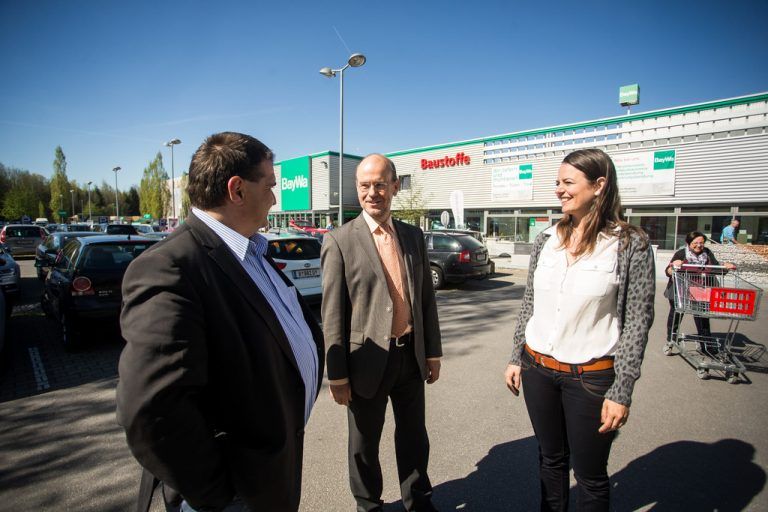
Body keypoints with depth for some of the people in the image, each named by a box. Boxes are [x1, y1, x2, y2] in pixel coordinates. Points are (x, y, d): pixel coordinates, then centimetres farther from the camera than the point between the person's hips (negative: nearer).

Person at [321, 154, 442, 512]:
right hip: (368, 361, -4)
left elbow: (426, 298, 8)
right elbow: (332, 314, -11)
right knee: (364, 443, 18)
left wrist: (433, 352, 8)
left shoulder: (413, 236, 3)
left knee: (414, 436, 22)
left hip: (411, 356, 4)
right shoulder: (339, 241, -12)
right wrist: (337, 376, -10)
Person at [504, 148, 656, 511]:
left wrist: (621, 392, -10)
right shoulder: (546, 239, 2)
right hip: (538, 369, 4)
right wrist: (516, 358, 10)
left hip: (592, 377, -4)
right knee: (551, 459, 21)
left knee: (590, 475, 13)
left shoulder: (631, 245, -10)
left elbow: (638, 321, -9)